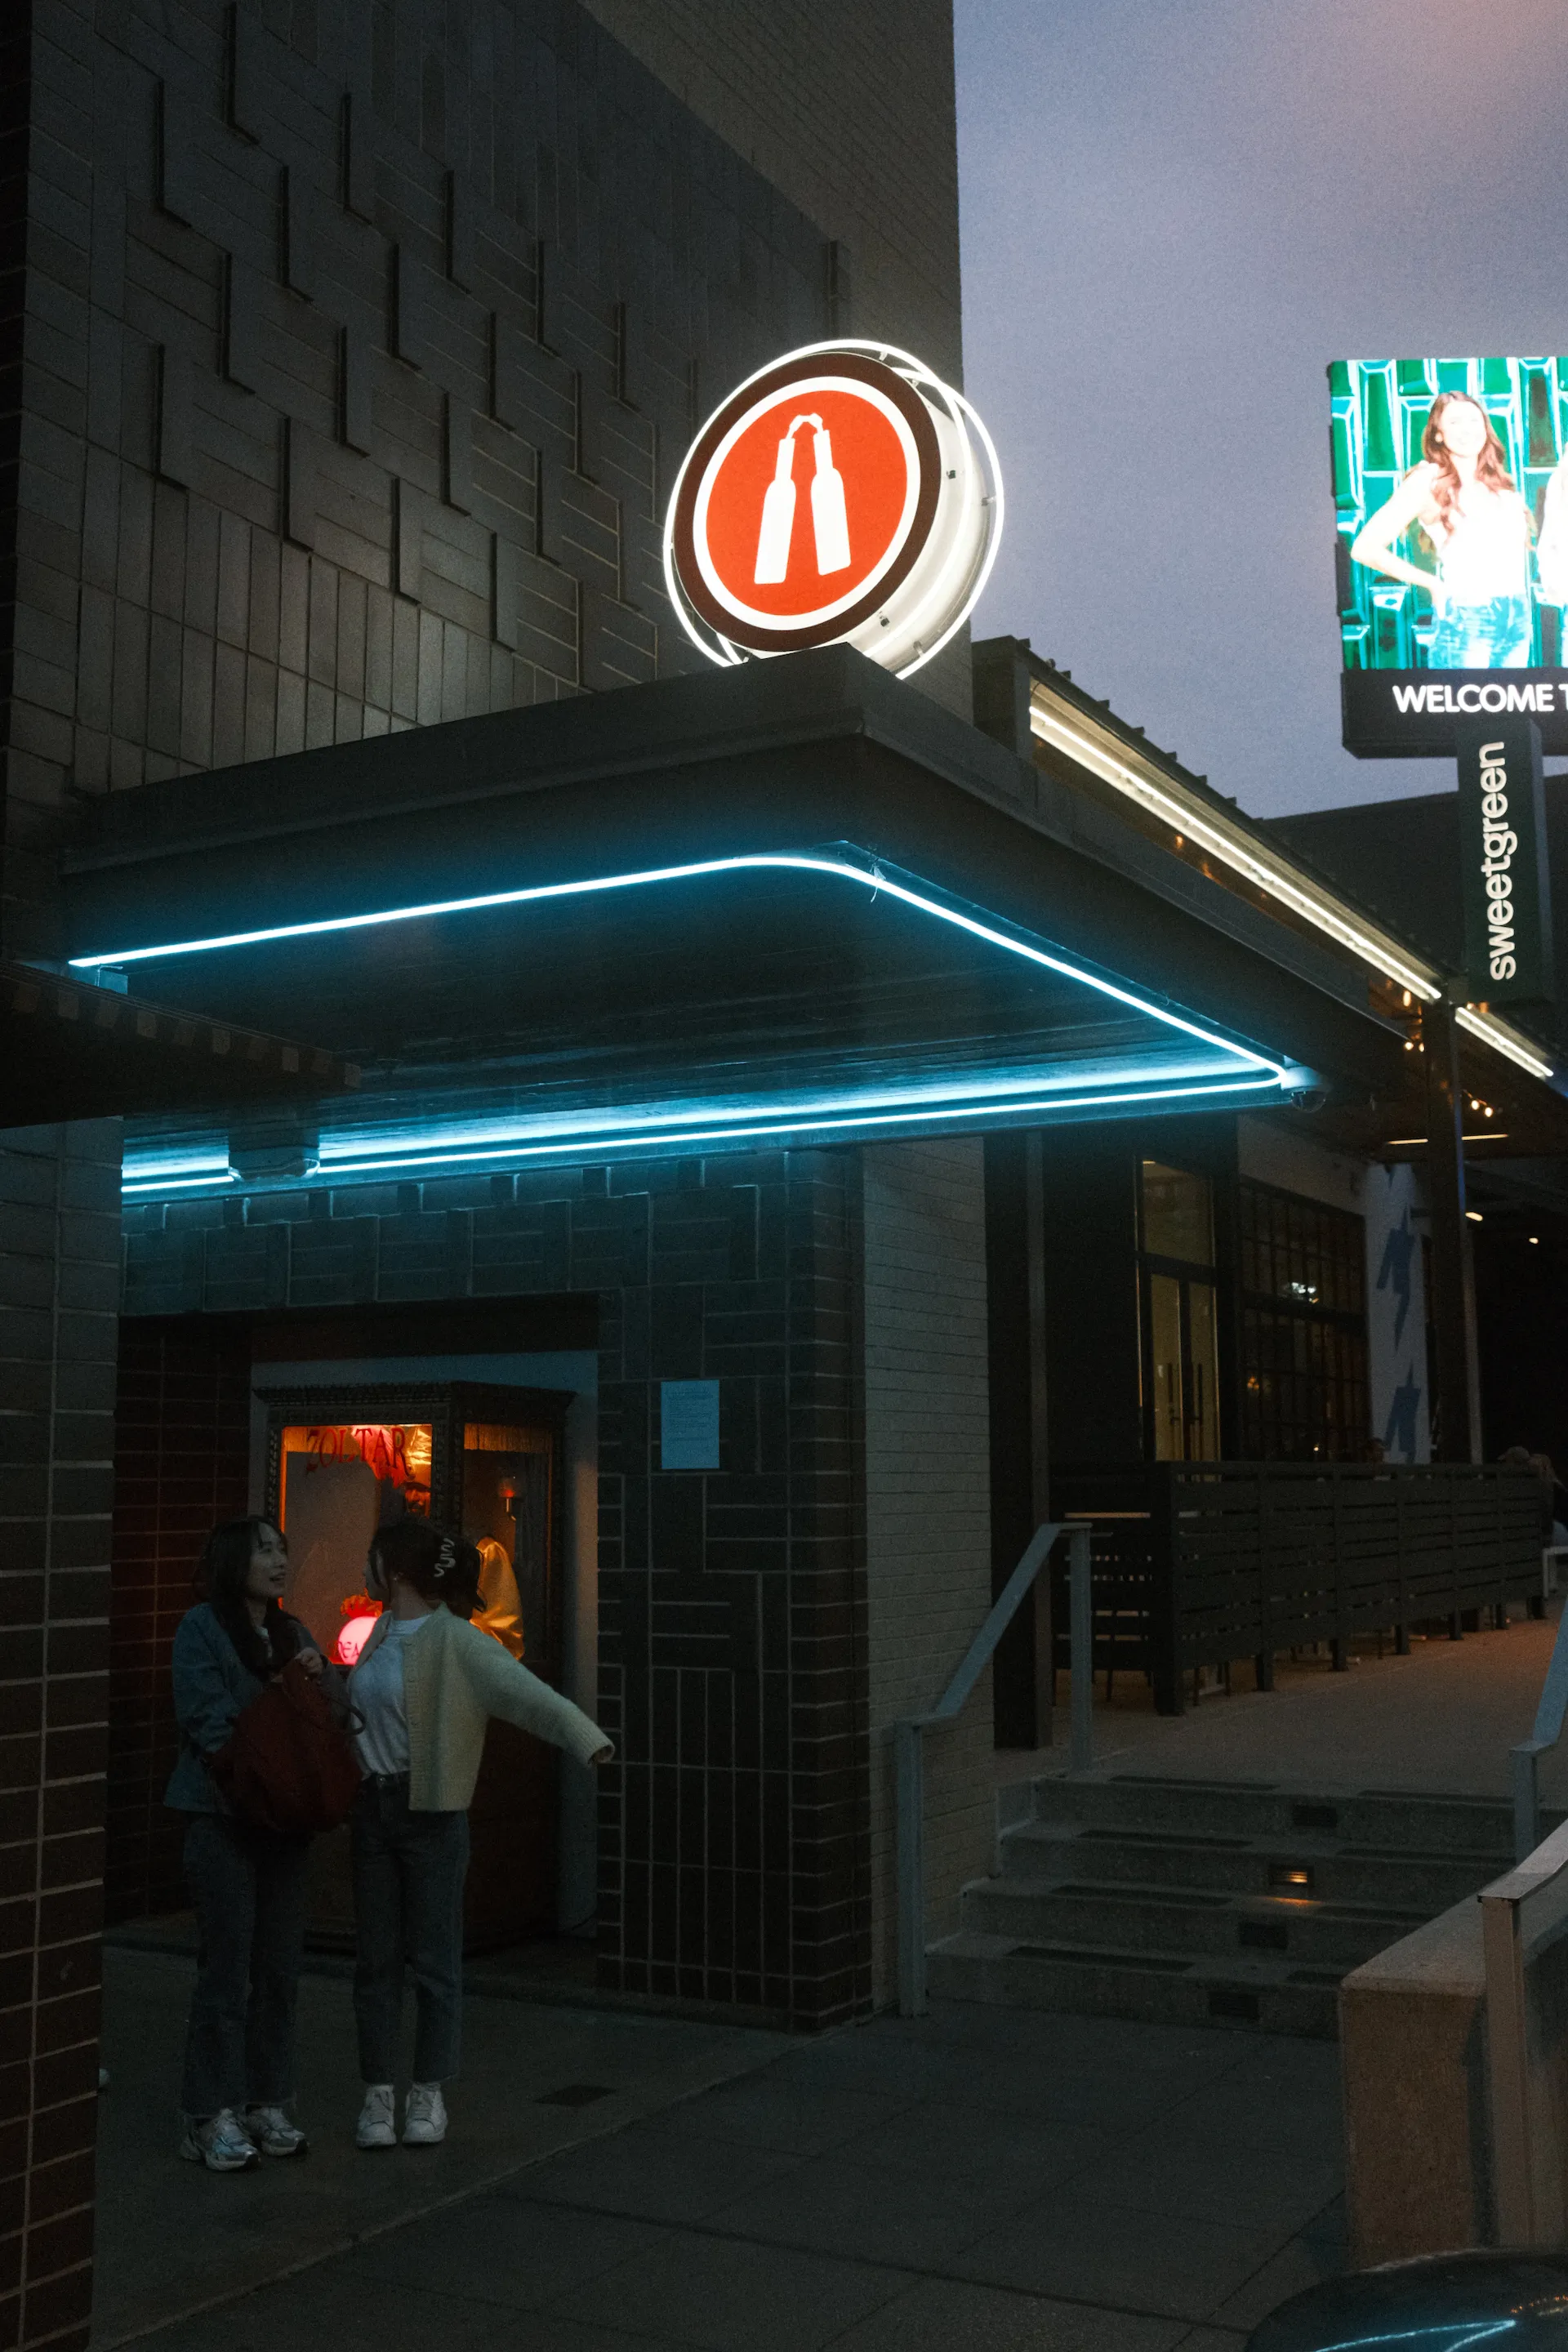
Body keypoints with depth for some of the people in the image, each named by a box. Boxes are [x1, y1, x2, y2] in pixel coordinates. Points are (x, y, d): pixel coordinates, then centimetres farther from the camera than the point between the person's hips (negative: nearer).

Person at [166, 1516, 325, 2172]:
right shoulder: (200, 1627, -6)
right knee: (226, 1967, -4)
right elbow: (207, 1721, -13)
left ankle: (267, 2103, 19)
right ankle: (210, 2117, 6)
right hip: (223, 1816, -6)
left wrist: (316, 1676, -4)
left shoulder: (291, 1631, 15)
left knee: (280, 1967, 9)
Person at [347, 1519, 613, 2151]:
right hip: (373, 1806, 6)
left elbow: (530, 1694, -26)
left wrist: (589, 1740, -39)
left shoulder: (456, 1642, -15)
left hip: (432, 1813, -6)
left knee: (434, 1956, 4)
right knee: (375, 1957, 9)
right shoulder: (383, 1632, 8)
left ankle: (429, 2093, 17)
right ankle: (379, 2094, 18)